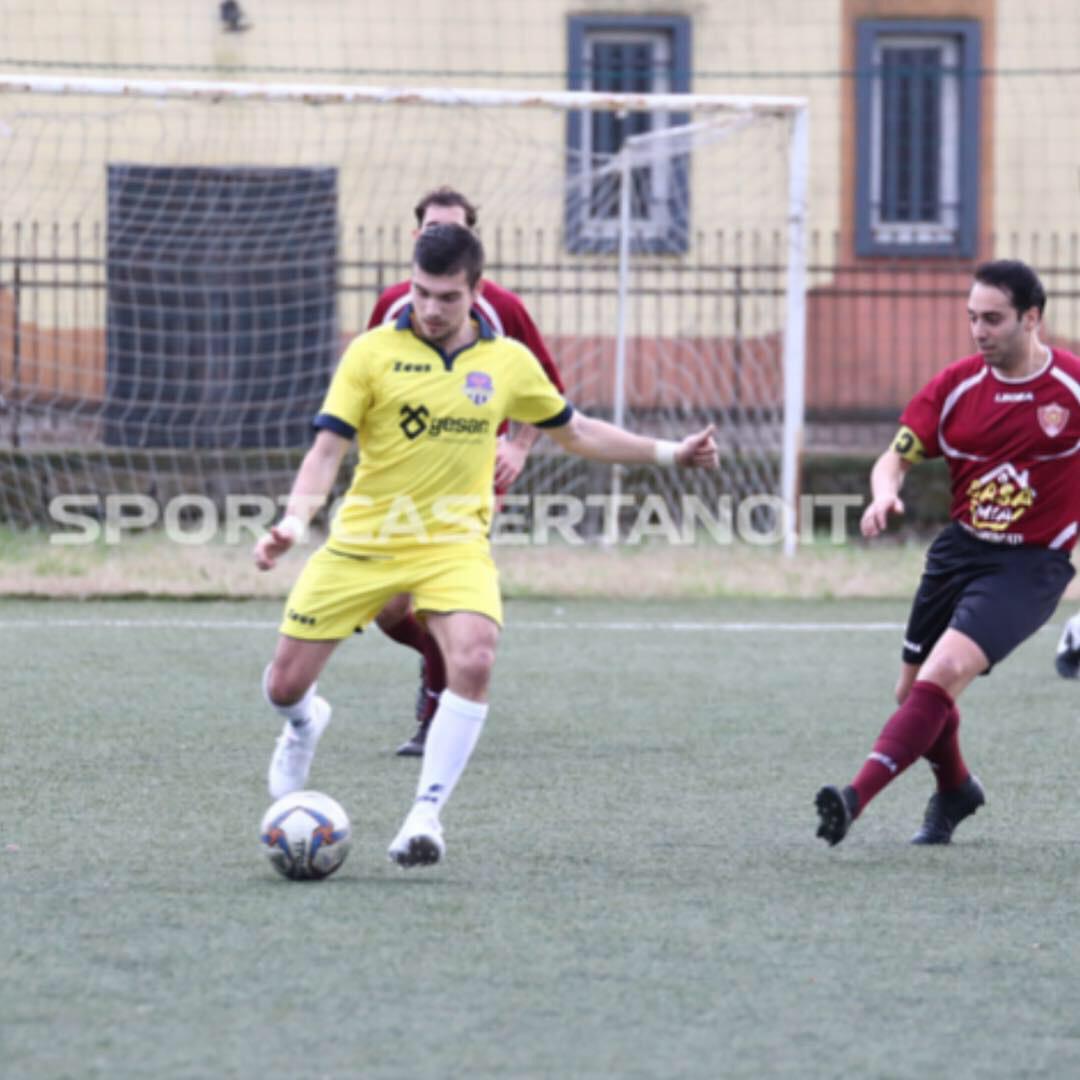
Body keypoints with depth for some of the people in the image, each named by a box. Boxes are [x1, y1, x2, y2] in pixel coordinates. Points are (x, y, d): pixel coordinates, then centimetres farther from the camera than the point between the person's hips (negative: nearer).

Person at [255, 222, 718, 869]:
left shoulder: (508, 361, 2)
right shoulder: (374, 352, -6)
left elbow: (575, 431, 17)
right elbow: (329, 447, -8)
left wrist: (668, 452, 13)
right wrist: (295, 521, -24)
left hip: (453, 543, 0)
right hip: (362, 542, 0)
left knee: (474, 659, -29)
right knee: (286, 685, 3)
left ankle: (427, 813, -20)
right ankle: (305, 725, 43)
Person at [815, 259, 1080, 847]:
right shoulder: (956, 384, -1)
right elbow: (896, 457, 0)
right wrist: (884, 494, -23)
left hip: (1032, 562, -5)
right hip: (959, 549, 5)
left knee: (944, 673, -24)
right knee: (912, 689, 13)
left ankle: (858, 796, -31)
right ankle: (955, 790, 42)